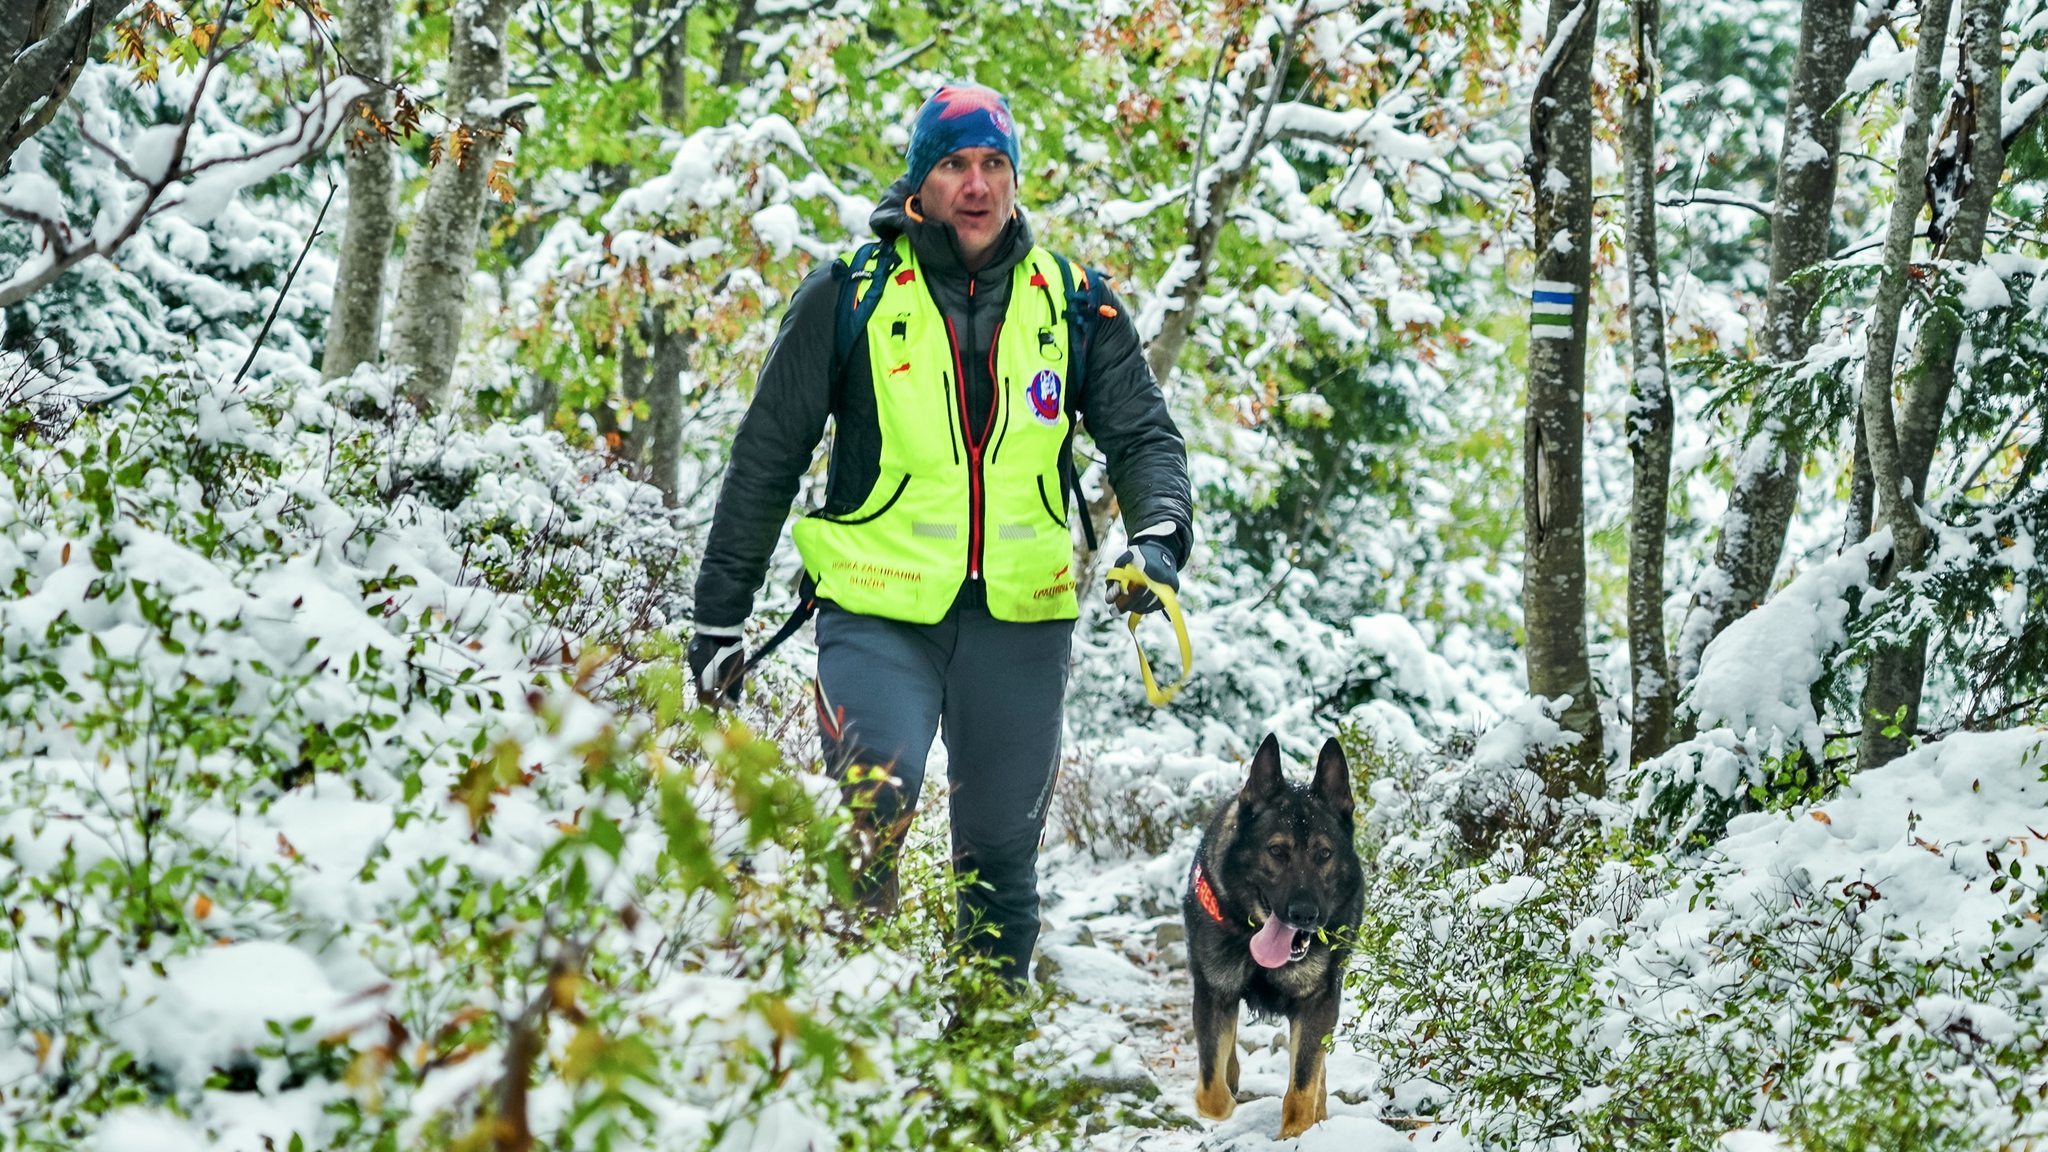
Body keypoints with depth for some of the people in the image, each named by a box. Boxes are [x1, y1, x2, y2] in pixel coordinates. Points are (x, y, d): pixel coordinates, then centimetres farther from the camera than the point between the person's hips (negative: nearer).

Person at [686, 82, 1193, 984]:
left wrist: (1158, 535, -16)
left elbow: (1142, 434, 6)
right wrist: (719, 616, 3)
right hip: (880, 609, -3)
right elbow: (766, 459, 3)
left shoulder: (1072, 304, 6)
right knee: (872, 811, -20)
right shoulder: (849, 299, -1)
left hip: (1021, 614, 3)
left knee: (1003, 851, 10)